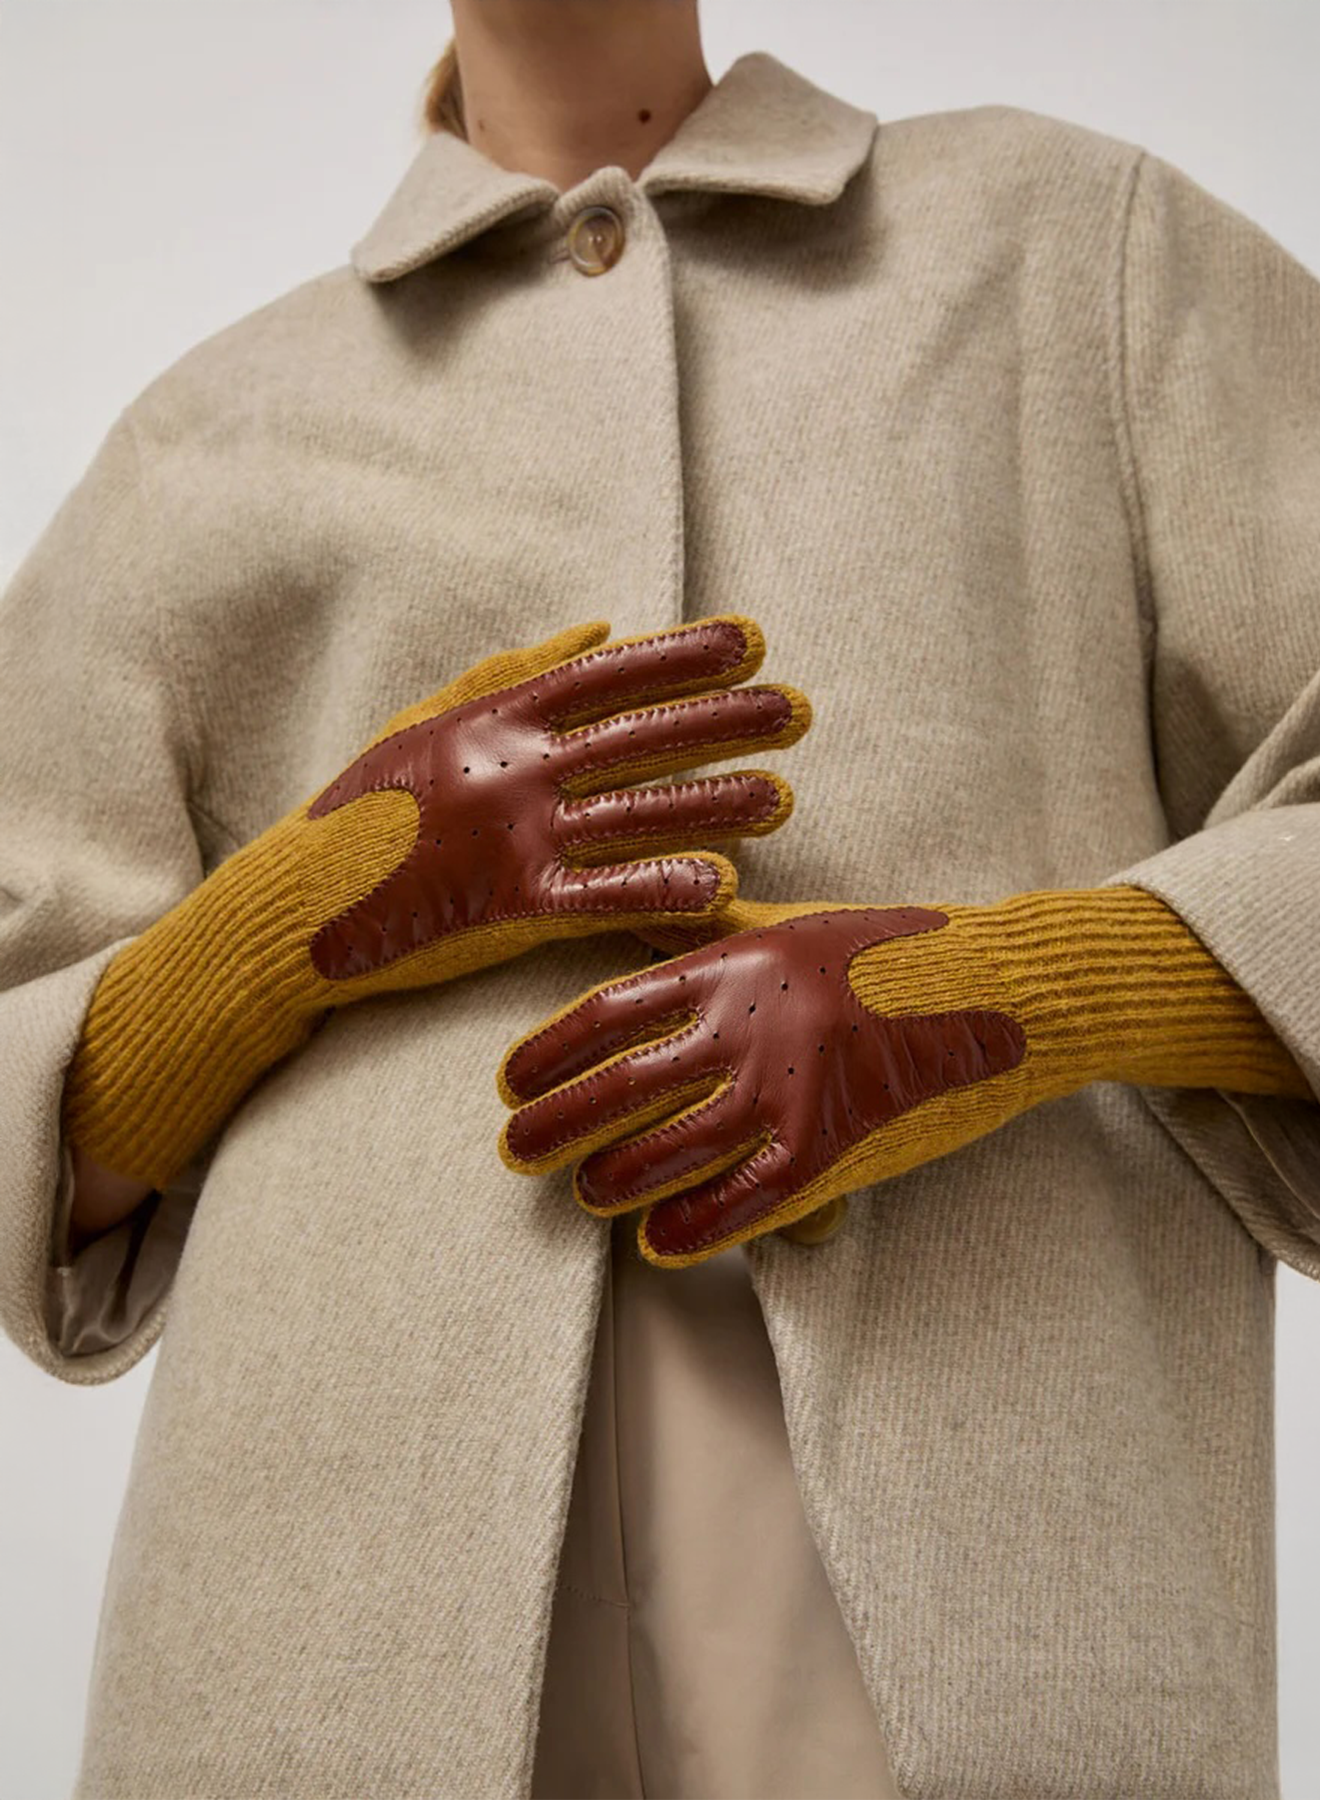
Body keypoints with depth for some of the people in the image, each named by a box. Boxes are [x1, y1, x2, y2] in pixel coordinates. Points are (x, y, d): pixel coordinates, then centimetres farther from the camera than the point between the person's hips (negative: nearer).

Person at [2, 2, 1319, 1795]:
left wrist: (1001, 994, -10)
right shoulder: (198, 457, 19)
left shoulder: (1090, 245, 16)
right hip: (362, 1600, 2)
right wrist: (318, 909, -5)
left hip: (979, 1586, -1)